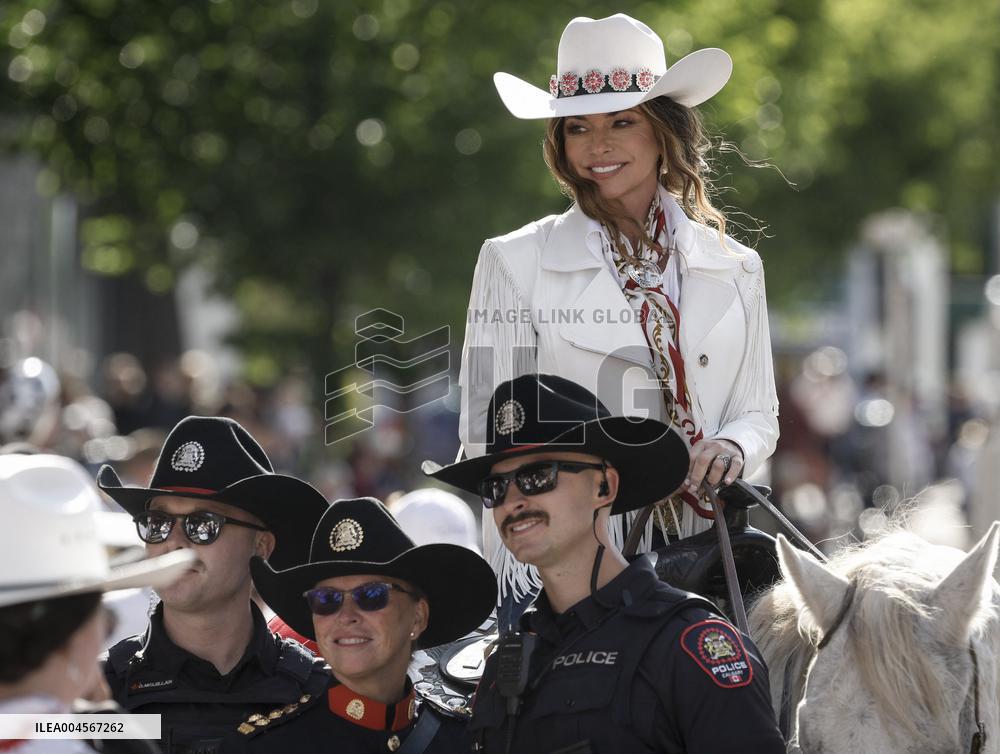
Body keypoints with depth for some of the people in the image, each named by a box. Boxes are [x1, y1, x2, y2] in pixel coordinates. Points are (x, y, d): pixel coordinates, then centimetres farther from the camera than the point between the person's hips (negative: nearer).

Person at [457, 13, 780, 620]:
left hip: (701, 555, 3)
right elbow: (486, 430, 4)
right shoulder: (514, 263, 7)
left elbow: (759, 414, 20)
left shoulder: (735, 270, 15)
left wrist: (731, 449, -3)